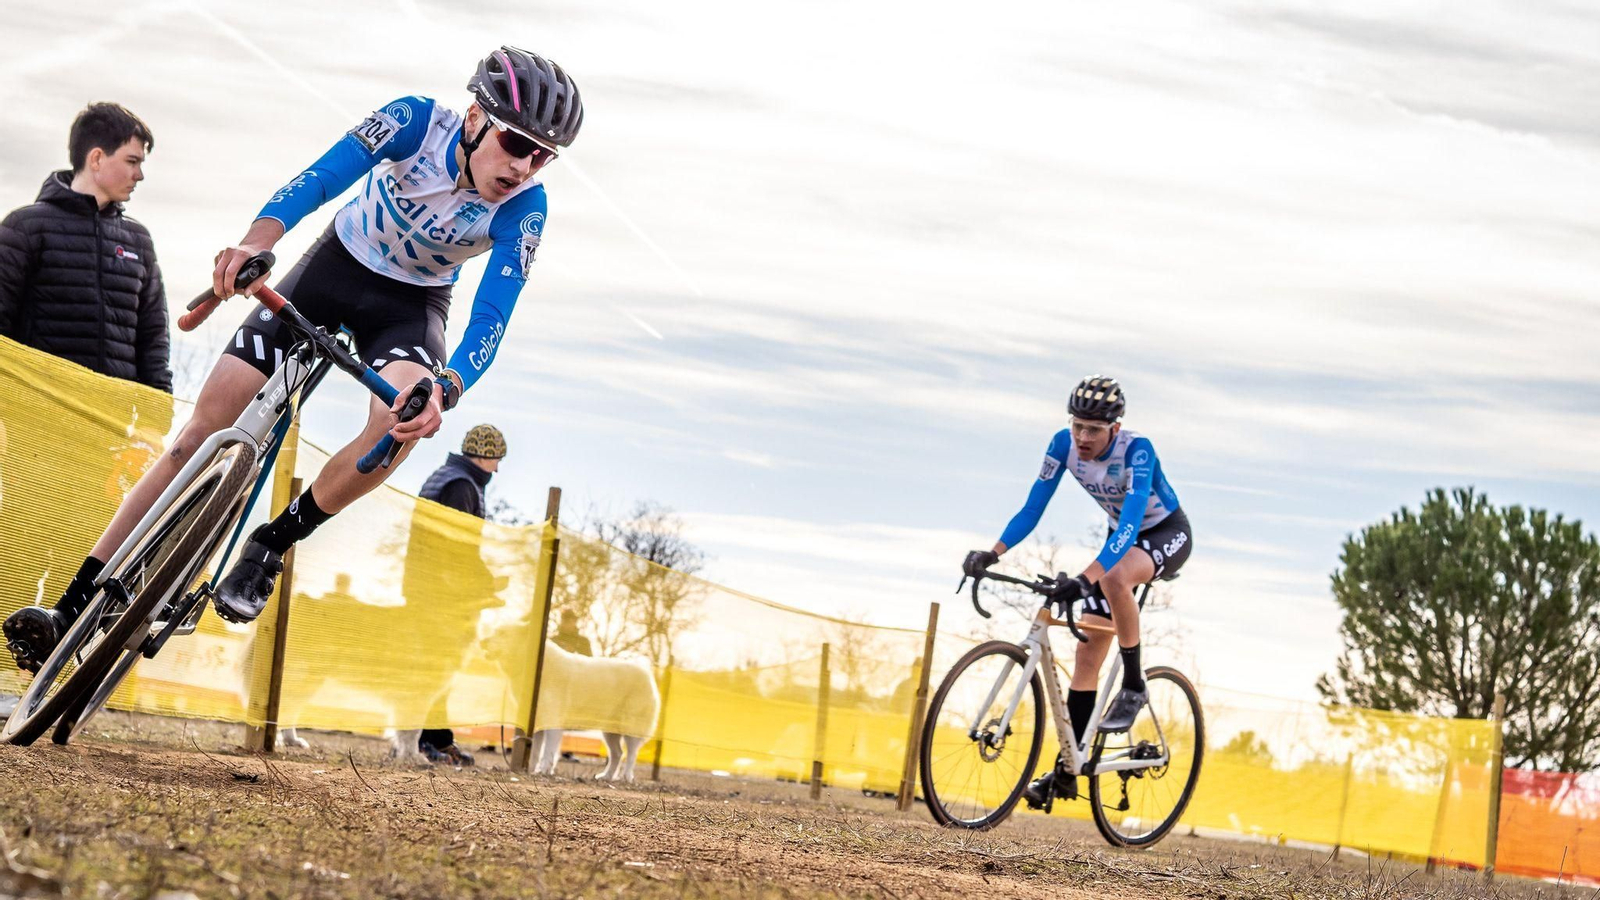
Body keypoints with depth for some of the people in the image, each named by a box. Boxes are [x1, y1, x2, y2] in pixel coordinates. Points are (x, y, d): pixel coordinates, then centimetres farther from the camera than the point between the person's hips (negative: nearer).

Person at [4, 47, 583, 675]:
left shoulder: (523, 209, -25)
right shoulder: (416, 122, -25)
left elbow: (491, 321, -32)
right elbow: (320, 177, -36)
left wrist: (445, 389, -53)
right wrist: (259, 239, -56)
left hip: (410, 303, 0)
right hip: (337, 265, 0)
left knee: (403, 419, -35)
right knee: (206, 425, -9)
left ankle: (270, 546, -12)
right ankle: (75, 608, -5)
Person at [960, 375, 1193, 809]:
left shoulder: (1137, 450, -33)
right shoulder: (1064, 444, -18)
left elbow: (1130, 523, -44)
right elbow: (1033, 507, -16)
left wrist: (1087, 577, -56)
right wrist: (992, 553, -30)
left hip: (1168, 533, -6)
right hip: (1122, 536, 6)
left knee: (1114, 578, -39)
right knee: (1087, 652, -2)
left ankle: (1134, 687, -20)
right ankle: (1066, 770, 3)